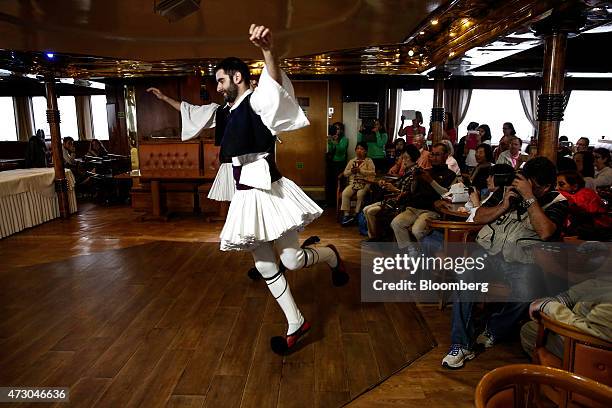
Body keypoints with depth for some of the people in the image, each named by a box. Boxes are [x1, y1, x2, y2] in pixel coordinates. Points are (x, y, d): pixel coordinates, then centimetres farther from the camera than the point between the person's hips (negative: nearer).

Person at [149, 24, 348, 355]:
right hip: (246, 197, 8)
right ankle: (296, 325, 23)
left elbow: (276, 84, -30)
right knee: (264, 266, 9)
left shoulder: (257, 100, -7)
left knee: (291, 260, -8)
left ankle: (331, 255, 26)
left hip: (269, 192, -8)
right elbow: (192, 112, 35)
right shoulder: (225, 111, 17)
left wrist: (267, 49, -48)